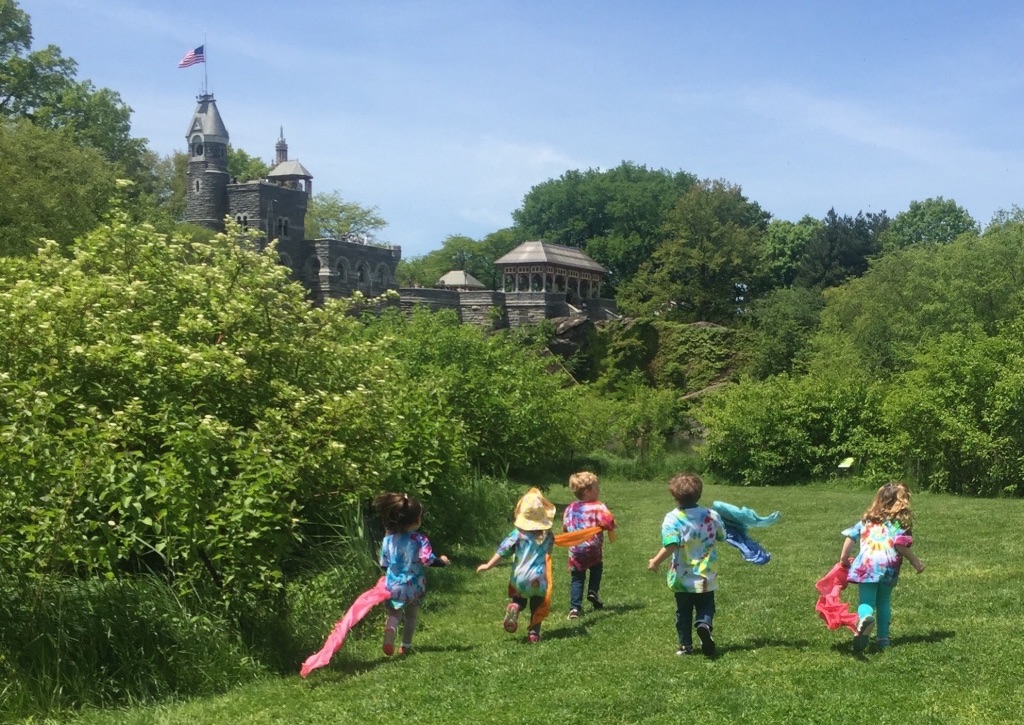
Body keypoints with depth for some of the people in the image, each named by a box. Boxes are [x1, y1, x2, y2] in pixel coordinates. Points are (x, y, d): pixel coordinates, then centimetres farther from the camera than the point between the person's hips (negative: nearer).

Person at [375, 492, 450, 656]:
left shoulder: (388, 539, -2)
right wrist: (442, 561, -1)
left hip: (393, 586, 2)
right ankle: (406, 646, 23)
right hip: (414, 586, -2)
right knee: (411, 616, 19)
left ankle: (390, 628, -18)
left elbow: (384, 564, 5)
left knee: (394, 613, 15)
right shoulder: (419, 540, -15)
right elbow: (428, 560, -21)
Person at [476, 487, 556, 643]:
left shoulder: (518, 534, -8)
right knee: (537, 607, 14)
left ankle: (513, 608, -13)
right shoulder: (547, 535, -1)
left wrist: (488, 565, -5)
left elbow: (503, 550, -10)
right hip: (539, 579, 1)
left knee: (517, 600, 19)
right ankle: (534, 633, 7)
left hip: (519, 578, -1)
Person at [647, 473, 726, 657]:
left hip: (683, 578, -2)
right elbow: (722, 537, 8)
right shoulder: (712, 515, -6)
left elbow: (671, 546, -27)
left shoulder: (672, 518, -18)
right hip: (706, 576, 2)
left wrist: (655, 562, -14)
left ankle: (686, 645, 20)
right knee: (706, 607, 15)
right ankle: (705, 625, -15)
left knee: (683, 612, 15)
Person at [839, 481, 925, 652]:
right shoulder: (900, 521, 6)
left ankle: (865, 617, -37)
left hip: (865, 566, 1)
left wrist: (844, 558, 25)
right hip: (888, 568, -1)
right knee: (884, 602, 17)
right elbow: (900, 544, -7)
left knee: (865, 601, -3)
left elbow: (851, 536, 16)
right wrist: (915, 561, 4)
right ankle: (883, 638, 17)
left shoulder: (867, 519, 19)